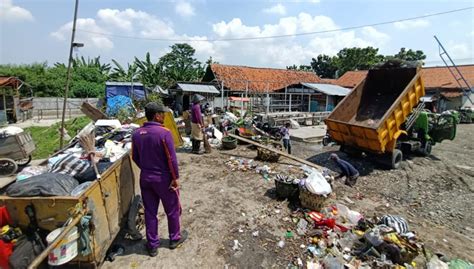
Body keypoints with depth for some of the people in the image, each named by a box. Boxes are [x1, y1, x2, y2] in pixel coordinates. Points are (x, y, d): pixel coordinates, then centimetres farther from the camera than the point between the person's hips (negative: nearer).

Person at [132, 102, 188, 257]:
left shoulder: (136, 134, -2)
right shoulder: (164, 133, -21)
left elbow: (135, 157, 8)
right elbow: (171, 158, -20)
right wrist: (175, 177, -9)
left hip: (145, 177, 6)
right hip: (163, 178, -5)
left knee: (150, 212, 17)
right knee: (172, 210, 16)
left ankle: (152, 245, 30)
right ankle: (175, 238, 35)